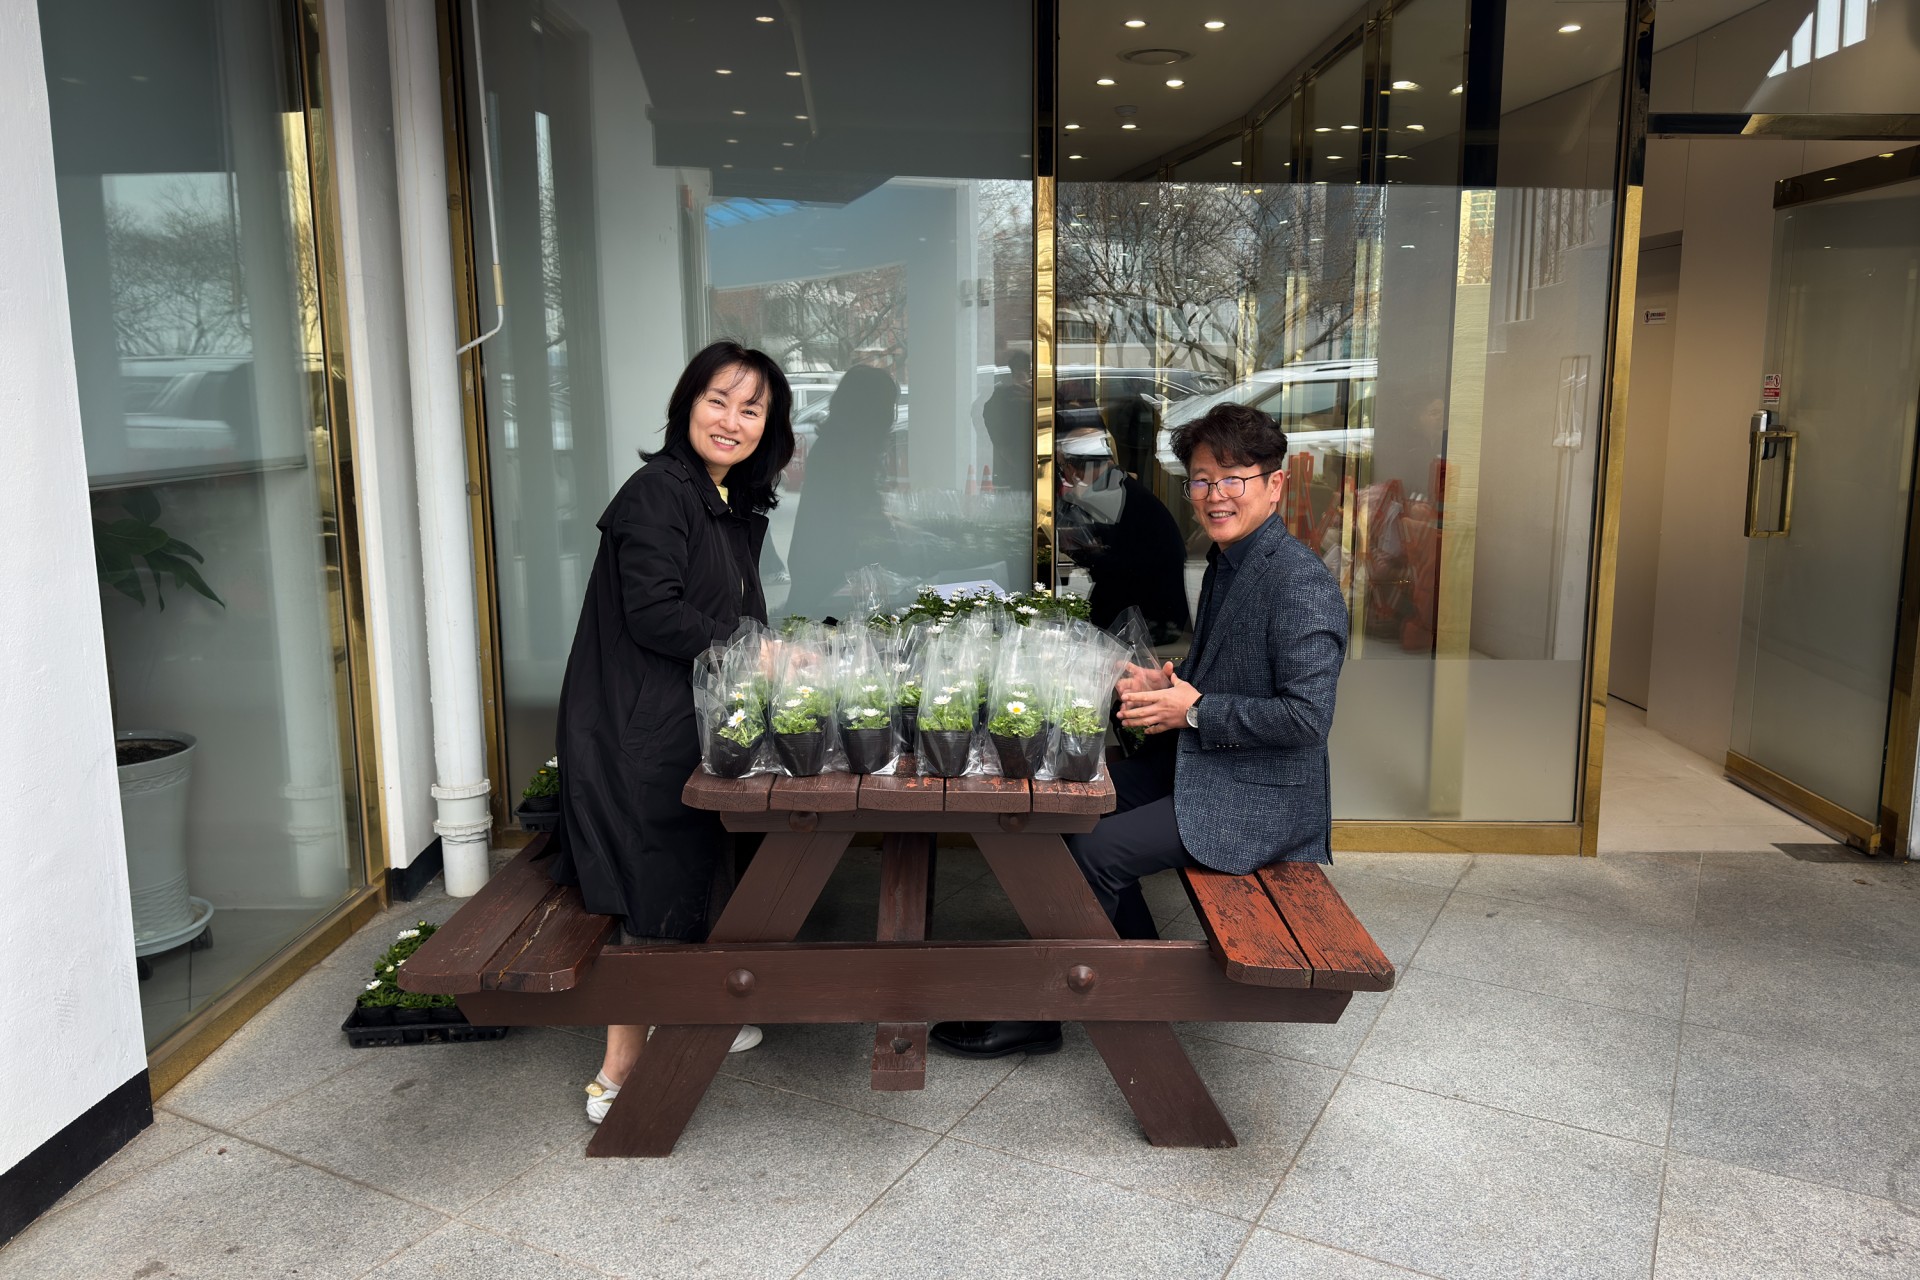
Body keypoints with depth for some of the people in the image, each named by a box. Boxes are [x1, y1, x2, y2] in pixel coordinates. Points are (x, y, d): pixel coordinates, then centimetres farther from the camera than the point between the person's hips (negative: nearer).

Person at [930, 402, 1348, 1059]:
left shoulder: (1302, 585, -20)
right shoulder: (1227, 561, 10)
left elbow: (1307, 716, -25)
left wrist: (1196, 709, -20)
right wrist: (1165, 684, 0)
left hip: (1260, 798, -10)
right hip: (1203, 767, 10)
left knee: (1094, 852, -16)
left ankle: (1034, 1015, 3)